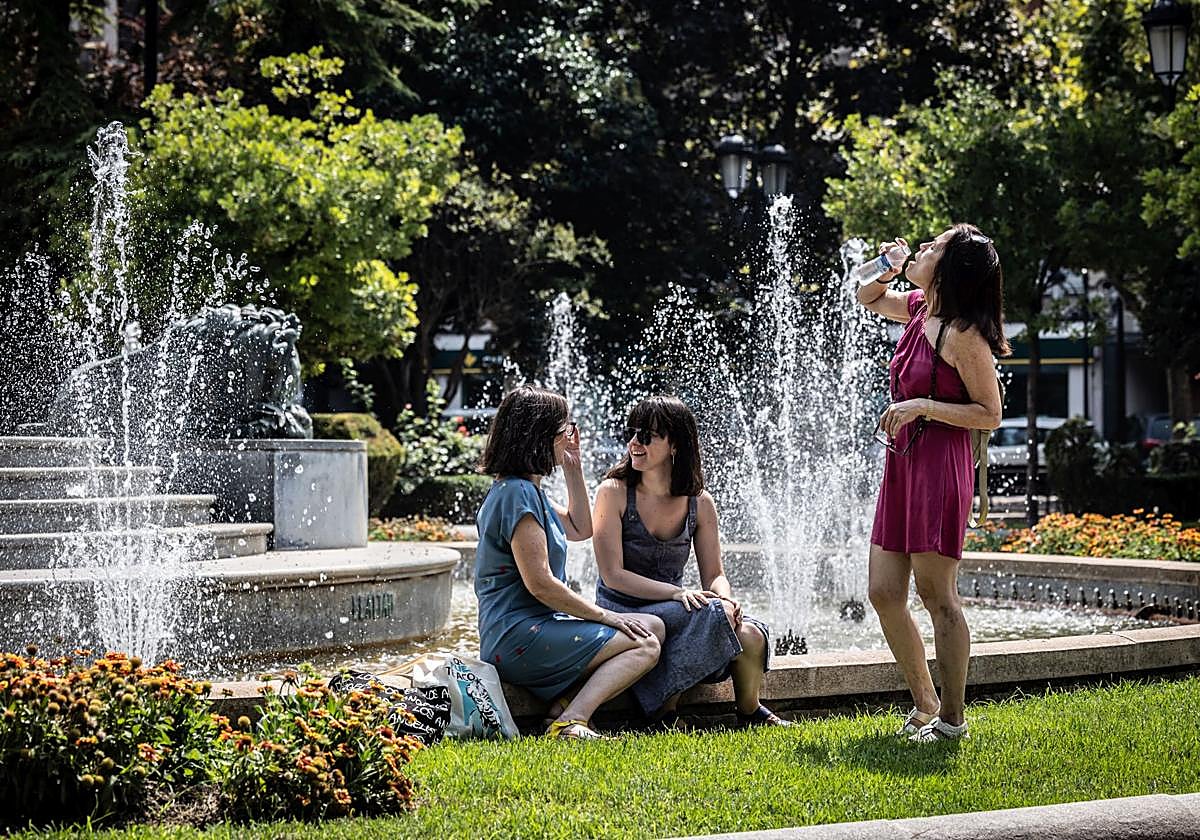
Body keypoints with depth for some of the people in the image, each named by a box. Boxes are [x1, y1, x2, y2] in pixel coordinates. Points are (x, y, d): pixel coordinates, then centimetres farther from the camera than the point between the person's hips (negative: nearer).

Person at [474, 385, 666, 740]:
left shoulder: (527, 490, 16)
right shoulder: (517, 494, -16)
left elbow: (580, 528, 31)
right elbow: (540, 584, -21)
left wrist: (573, 468, 20)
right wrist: (605, 616, -11)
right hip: (519, 639, -10)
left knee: (653, 627, 10)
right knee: (644, 645, -11)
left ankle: (565, 709, -7)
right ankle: (573, 722, -21)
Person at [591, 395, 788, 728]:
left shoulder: (700, 503, 4)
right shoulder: (613, 492, -8)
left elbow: (714, 575, 6)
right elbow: (613, 575, -14)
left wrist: (726, 600, -19)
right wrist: (676, 592, -26)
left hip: (673, 612, 4)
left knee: (750, 636, -22)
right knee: (708, 613, -32)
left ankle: (749, 711, 4)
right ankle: (666, 708, -19)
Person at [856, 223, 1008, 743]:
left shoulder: (963, 334, -14)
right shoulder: (919, 308, 10)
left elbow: (990, 414, -13)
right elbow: (868, 299, 30)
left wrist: (922, 406, -20)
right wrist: (884, 271, 9)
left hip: (940, 468, -9)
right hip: (902, 465, 9)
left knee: (937, 596, -3)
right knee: (884, 593, 10)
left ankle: (952, 716, 8)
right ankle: (924, 704, 22)